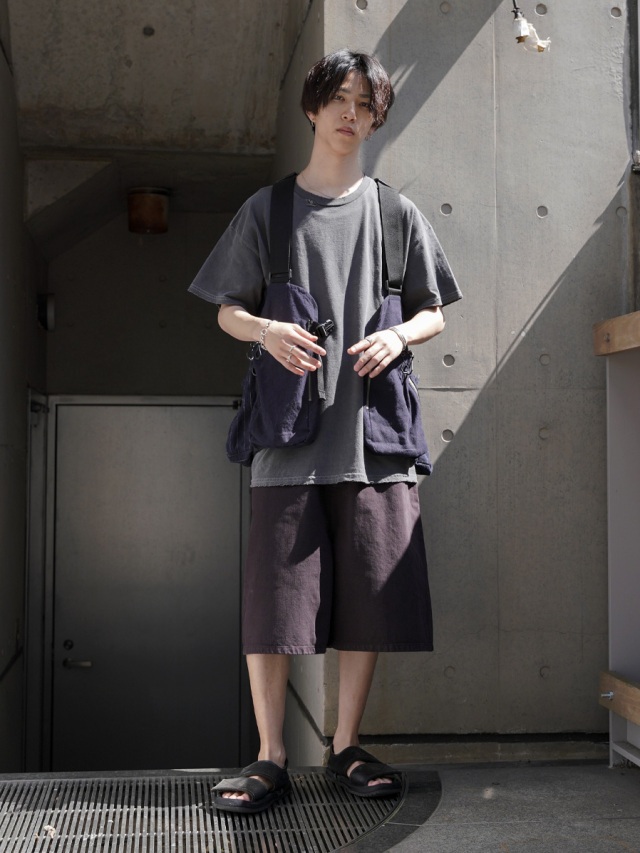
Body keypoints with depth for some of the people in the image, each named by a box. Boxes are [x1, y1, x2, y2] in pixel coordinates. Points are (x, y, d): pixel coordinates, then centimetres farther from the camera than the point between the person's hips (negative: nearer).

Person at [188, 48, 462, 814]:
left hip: (373, 433, 1)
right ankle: (271, 758, 9)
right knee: (272, 599, -3)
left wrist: (397, 336, -7)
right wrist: (266, 330, -11)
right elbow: (227, 311, 12)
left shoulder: (396, 213, 13)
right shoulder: (268, 209, 11)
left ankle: (346, 749, 18)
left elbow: (434, 314, 15)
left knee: (370, 598, 3)